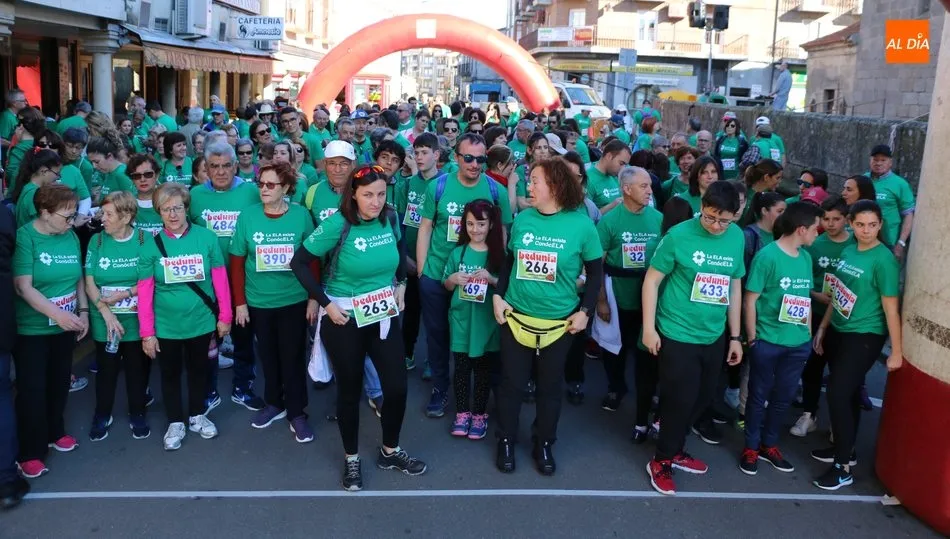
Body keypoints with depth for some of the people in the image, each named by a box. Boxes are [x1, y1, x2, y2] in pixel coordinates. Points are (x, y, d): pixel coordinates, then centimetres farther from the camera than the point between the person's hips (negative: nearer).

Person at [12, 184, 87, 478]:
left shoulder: (70, 237, 1)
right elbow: (23, 287, -20)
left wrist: (83, 311, 1)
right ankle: (30, 453, 13)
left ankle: (55, 433, 37)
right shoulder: (24, 237, -16)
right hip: (31, 329, -5)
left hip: (65, 326, 5)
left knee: (59, 383, 17)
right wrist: (58, 314, -24)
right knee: (32, 389, 0)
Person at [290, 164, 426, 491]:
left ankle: (390, 452, 30)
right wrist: (325, 303, -15)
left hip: (385, 315, 4)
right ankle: (351, 459, 30)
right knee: (350, 390, 10)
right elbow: (299, 263, -14)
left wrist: (400, 284, 8)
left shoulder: (390, 219, -5)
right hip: (345, 319, -4)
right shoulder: (337, 225, -19)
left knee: (397, 387, 6)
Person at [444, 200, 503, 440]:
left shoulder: (499, 253, -4)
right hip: (461, 319, 1)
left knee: (483, 368, 9)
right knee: (461, 367, 9)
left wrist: (491, 279, -20)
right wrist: (452, 279, -12)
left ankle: (480, 414, 22)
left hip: (487, 320, -1)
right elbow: (446, 286, 9)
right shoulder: (458, 252, 1)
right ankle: (462, 413, 23)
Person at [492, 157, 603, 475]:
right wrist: (498, 295, -1)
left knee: (550, 386, 12)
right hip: (516, 317, 2)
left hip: (559, 322, -2)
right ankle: (506, 440, 28)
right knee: (511, 383, 9)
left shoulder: (581, 224, -9)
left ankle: (544, 444, 31)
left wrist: (585, 310, -6)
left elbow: (596, 271, -1)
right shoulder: (522, 219, -1)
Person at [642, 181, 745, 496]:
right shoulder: (679, 235, -15)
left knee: (702, 399, 16)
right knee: (681, 401, 0)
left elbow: (735, 287, 9)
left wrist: (735, 336, 11)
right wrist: (649, 328, -12)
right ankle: (661, 461, 21)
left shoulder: (737, 238, 0)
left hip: (714, 337, 6)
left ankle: (674, 451, 36)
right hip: (677, 334, -5)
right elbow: (652, 280, -9)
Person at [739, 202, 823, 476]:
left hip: (798, 343, 6)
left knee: (784, 397, 16)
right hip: (768, 341, -6)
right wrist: (752, 337, -11)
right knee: (759, 396, 9)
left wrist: (808, 333, 11)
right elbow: (749, 299, -12)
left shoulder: (806, 257, 5)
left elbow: (806, 297, 13)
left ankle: (769, 445, 33)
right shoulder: (767, 256, -15)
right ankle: (751, 447, 24)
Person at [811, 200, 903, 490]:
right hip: (838, 331, 7)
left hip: (864, 337, -7)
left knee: (838, 394, -9)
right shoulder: (848, 251, 5)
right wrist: (822, 327, 15)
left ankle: (843, 467, 2)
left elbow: (891, 307, -15)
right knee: (847, 392, 17)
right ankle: (845, 449, 32)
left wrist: (897, 351, -13)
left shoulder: (884, 259, -15)